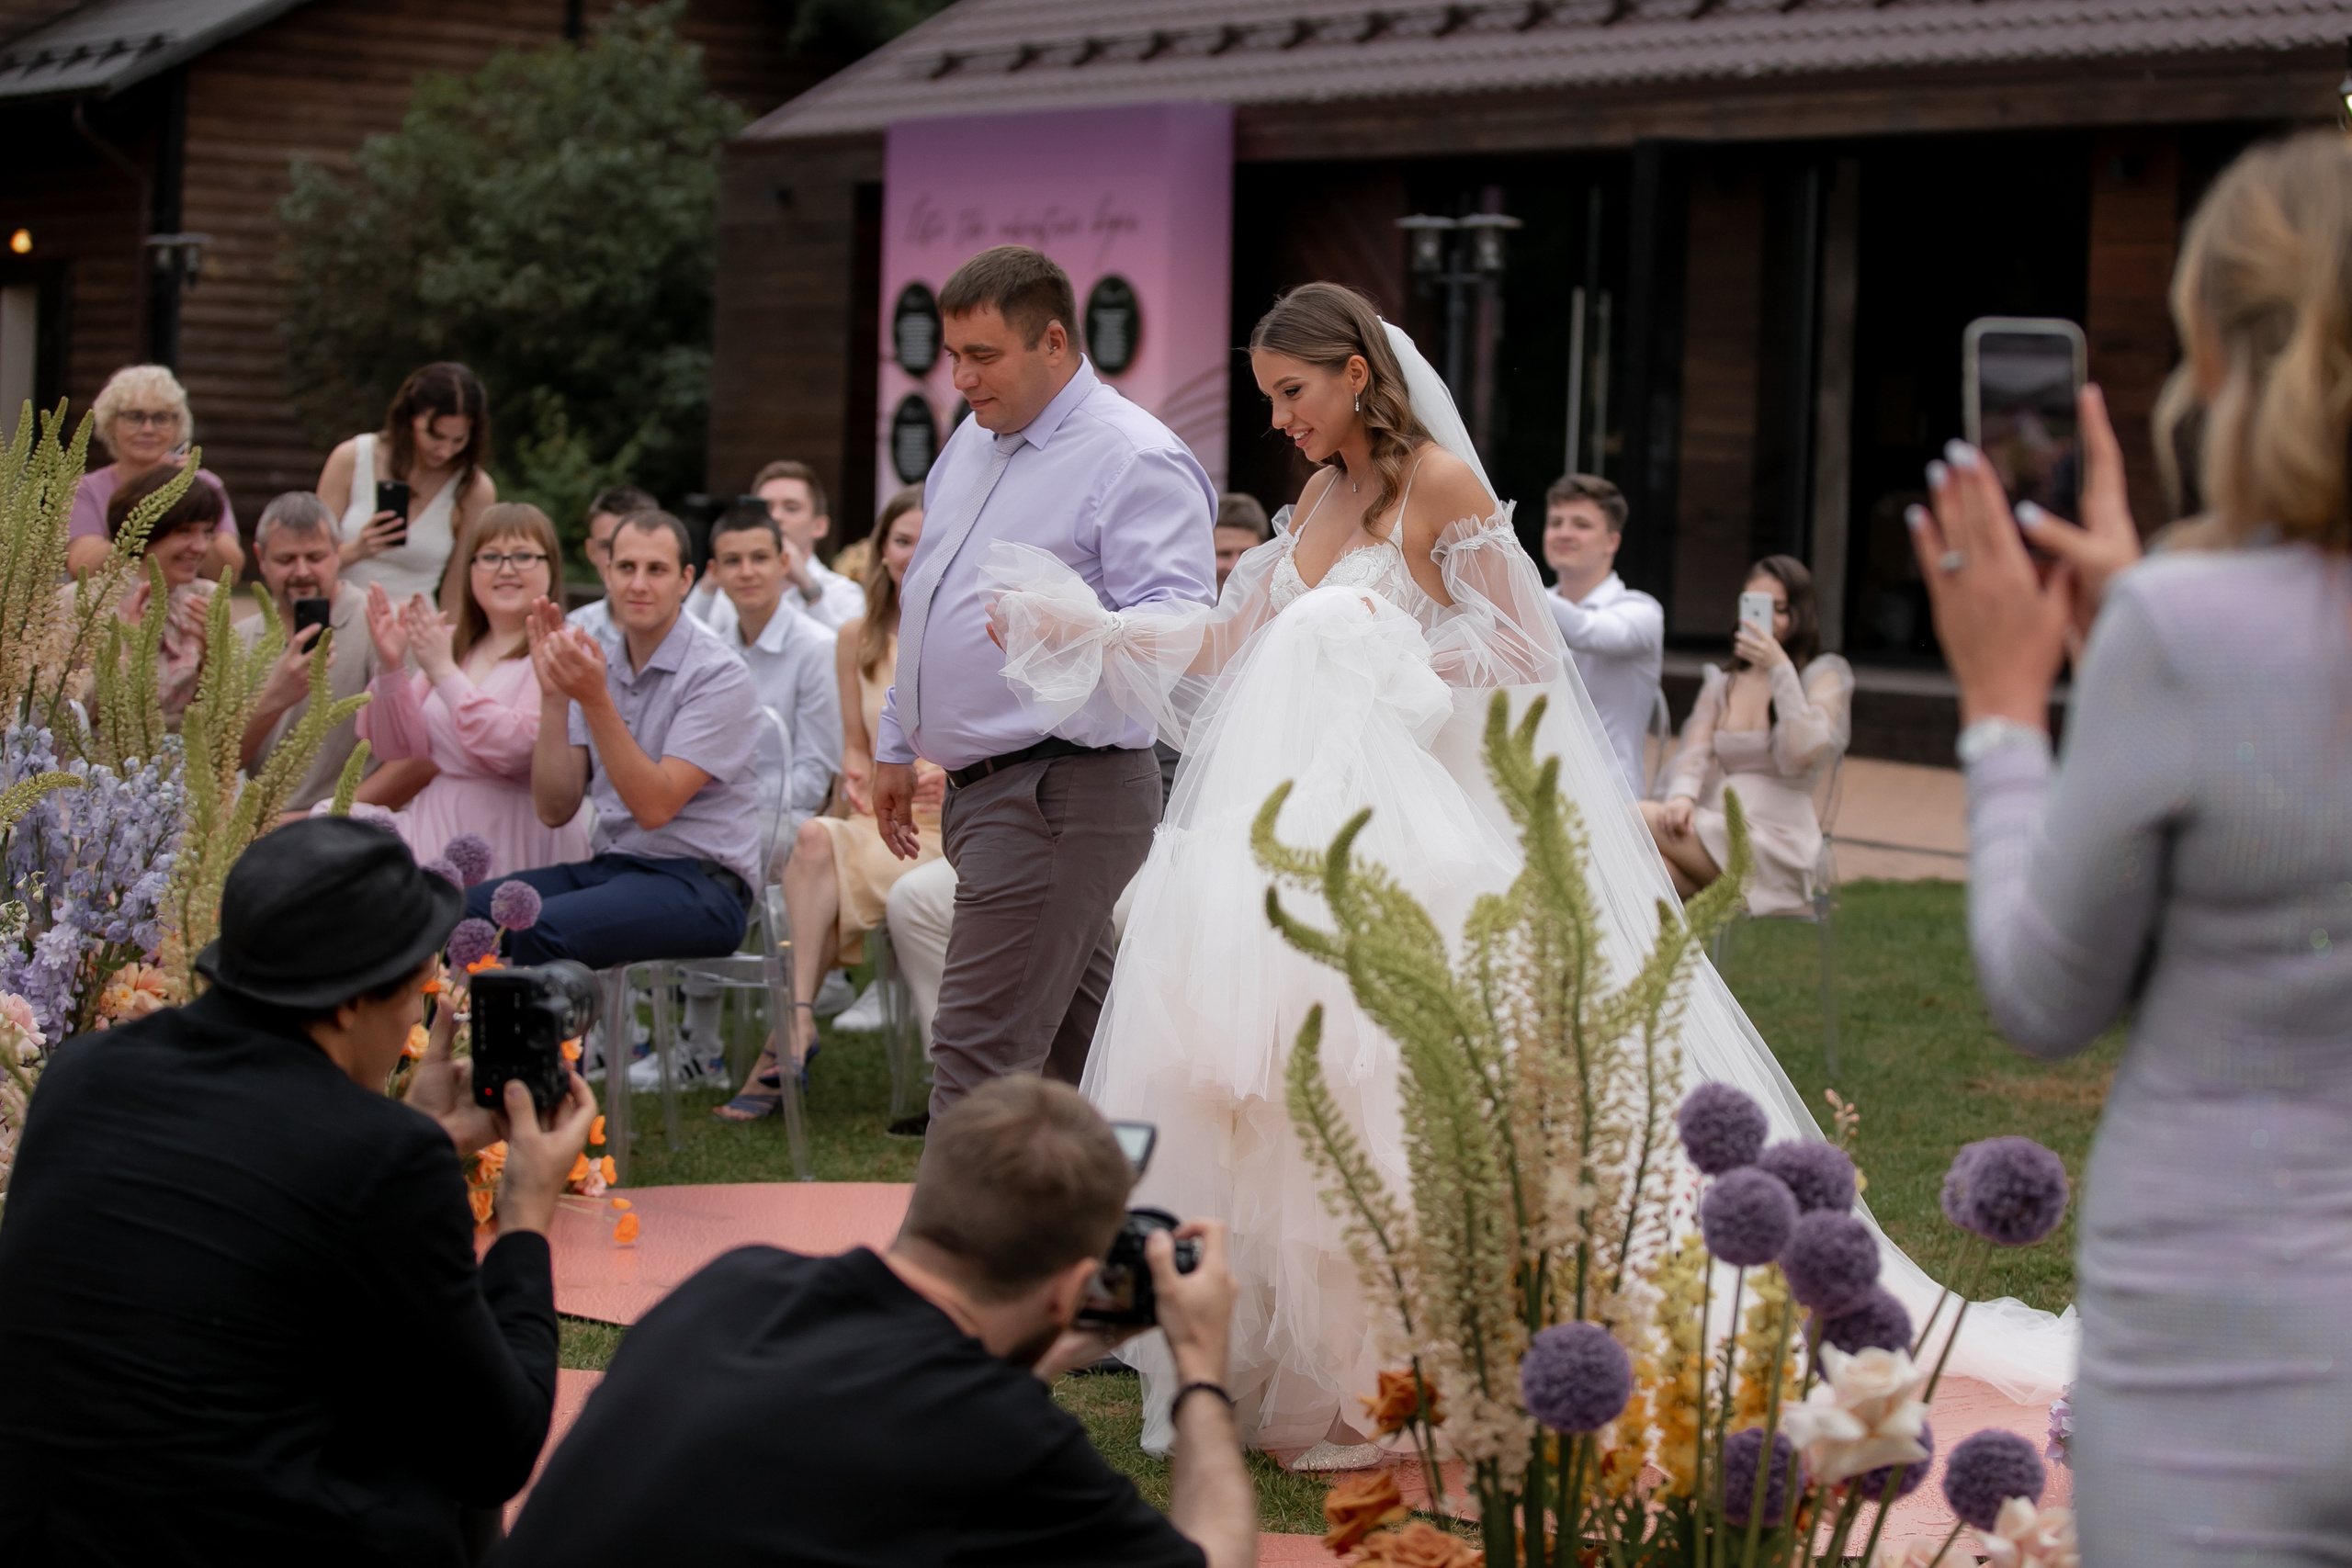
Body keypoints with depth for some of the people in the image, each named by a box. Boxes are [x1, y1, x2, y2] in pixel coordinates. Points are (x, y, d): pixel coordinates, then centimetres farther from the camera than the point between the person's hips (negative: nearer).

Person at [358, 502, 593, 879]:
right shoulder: (450, 642, 14)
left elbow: (514, 749, -20)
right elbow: (397, 747, 12)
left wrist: (444, 672, -17)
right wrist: (390, 668, -3)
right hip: (438, 829, 6)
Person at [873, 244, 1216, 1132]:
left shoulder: (1135, 459, -12)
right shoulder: (971, 444, 17)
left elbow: (1179, 623, -23)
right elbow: (927, 607, 27)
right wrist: (897, 745, 28)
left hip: (1064, 791, -9)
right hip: (984, 787, 9)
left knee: (976, 1049, -14)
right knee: (1083, 1049, 15)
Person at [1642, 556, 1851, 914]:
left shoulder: (1823, 676, 9)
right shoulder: (1719, 686, 24)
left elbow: (1803, 754, -8)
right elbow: (1694, 754, 7)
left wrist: (1779, 669, -10)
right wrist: (1682, 797, -16)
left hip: (1775, 846, -4)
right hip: (1714, 833, 4)